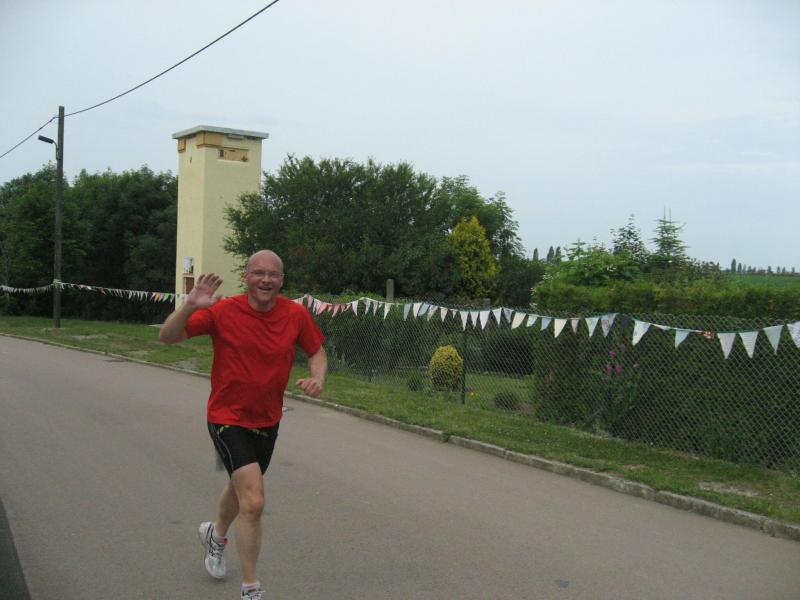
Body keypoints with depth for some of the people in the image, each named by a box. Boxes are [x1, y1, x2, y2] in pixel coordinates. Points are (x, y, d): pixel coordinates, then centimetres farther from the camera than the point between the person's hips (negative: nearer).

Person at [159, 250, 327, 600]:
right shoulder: (223, 312, -18)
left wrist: (317, 378, -16)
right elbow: (167, 337, -17)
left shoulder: (296, 315, -9)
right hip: (228, 419, -5)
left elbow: (316, 351, 6)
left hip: (268, 421, 5)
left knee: (240, 488, 27)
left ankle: (216, 535, 61)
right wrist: (190, 307, -36)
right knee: (253, 502, -17)